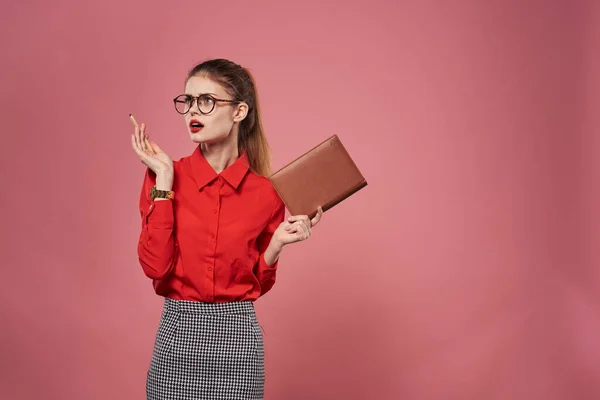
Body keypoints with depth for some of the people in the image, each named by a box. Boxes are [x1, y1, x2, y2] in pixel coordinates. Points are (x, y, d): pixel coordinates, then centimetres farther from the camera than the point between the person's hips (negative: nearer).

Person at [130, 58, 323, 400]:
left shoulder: (266, 193, -3)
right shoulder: (164, 177, -3)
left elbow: (258, 282, 7)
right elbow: (156, 265, -16)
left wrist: (277, 243, -10)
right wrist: (164, 180, -14)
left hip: (238, 336, 0)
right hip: (178, 333, 0)